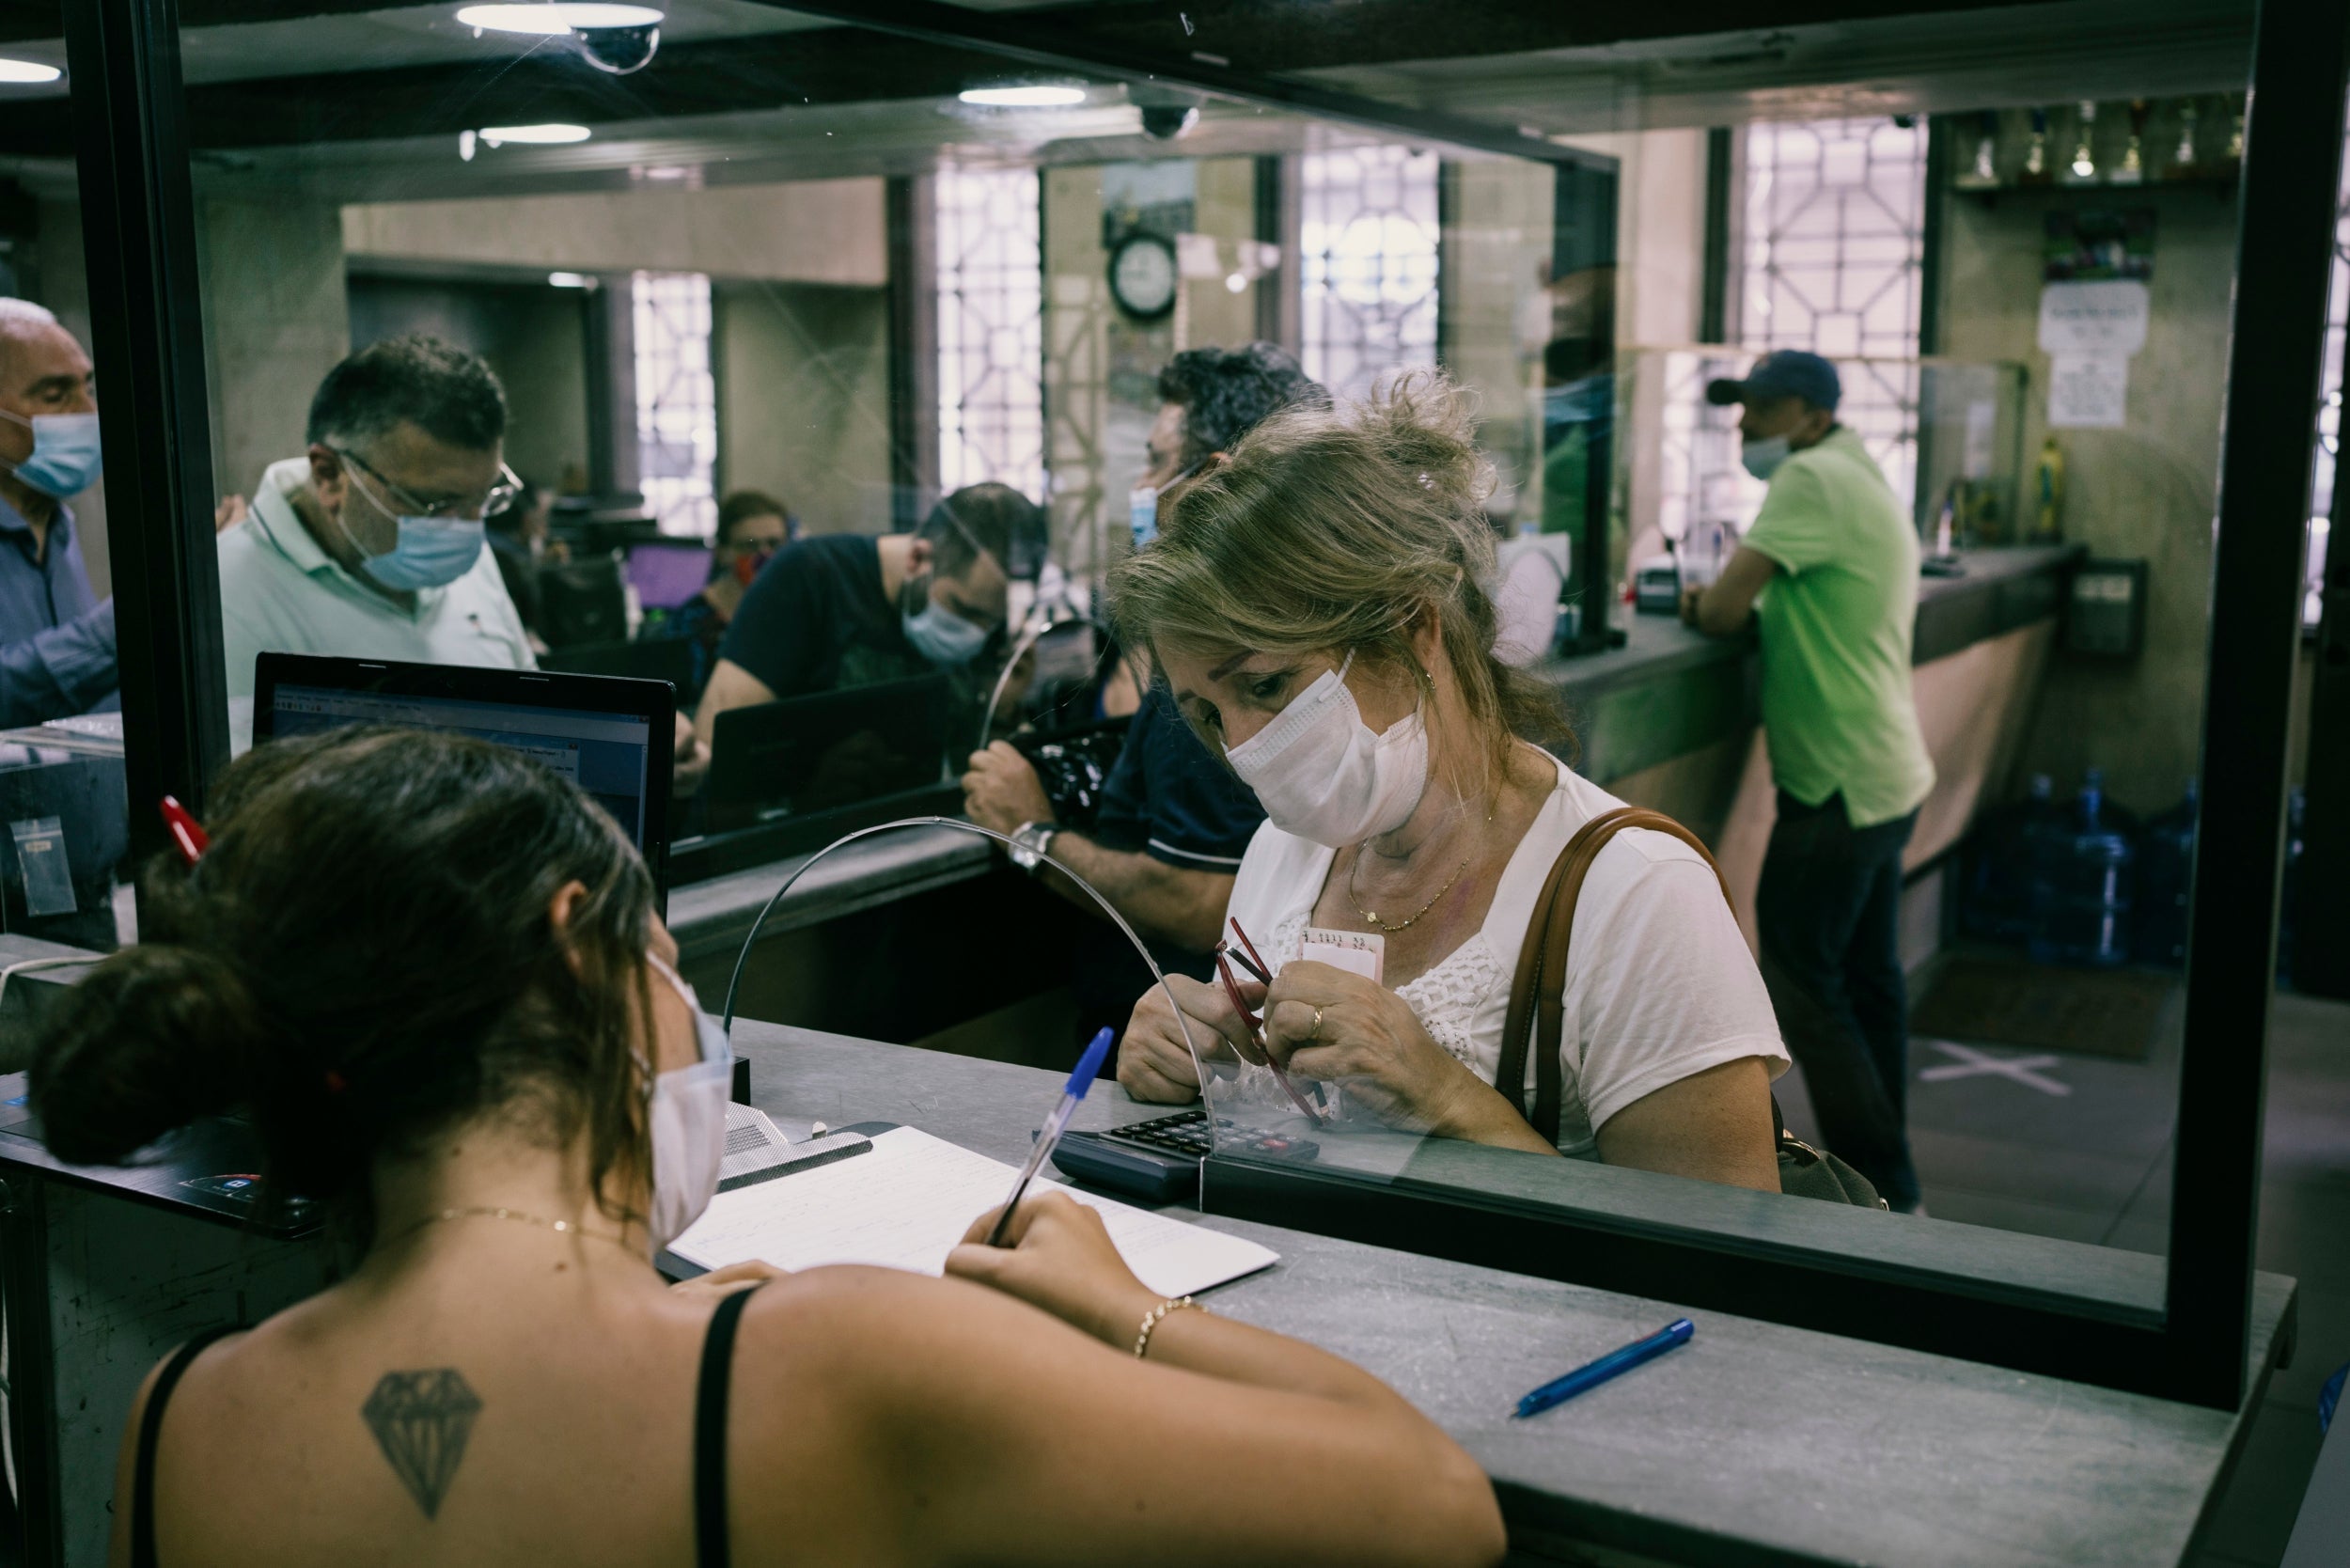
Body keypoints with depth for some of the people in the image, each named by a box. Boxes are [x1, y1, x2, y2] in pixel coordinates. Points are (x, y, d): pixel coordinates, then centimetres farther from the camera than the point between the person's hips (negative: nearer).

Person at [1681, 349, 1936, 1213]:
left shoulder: (1812, 477, -14)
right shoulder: (1867, 485, 18)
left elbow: (1725, 609, -20)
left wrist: (1702, 606, 2)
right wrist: (1730, 605, 3)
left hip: (1839, 785, -10)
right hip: (1888, 775, 10)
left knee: (1802, 986, -4)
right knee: (1868, 980, 16)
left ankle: (1887, 1196, 1)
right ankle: (1885, 1176, 25)